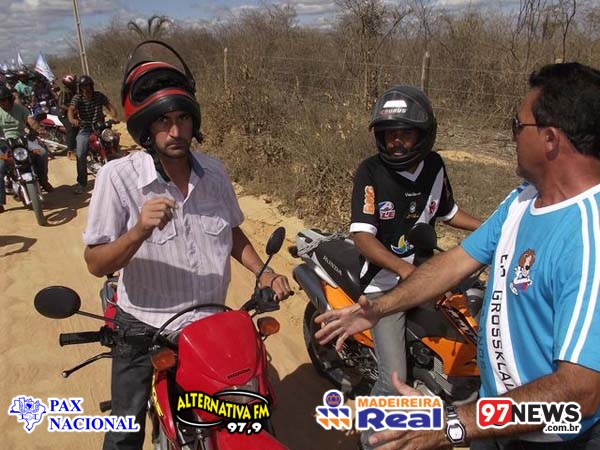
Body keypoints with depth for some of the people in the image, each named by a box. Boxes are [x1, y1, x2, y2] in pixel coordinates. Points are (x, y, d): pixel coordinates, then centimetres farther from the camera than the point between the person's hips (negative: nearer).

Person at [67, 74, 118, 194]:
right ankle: (82, 183, -6)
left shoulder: (99, 95, 2)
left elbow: (110, 107, -3)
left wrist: (114, 117, -27)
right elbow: (71, 109, -22)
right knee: (80, 155, -16)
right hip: (85, 130, -2)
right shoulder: (77, 97, -5)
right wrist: (72, 119, -45)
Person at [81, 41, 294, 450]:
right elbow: (96, 263, -17)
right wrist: (139, 232, -36)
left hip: (212, 322, 4)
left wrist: (262, 272, -6)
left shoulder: (213, 171, -5)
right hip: (144, 328, -3)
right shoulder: (118, 176, -19)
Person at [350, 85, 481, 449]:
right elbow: (362, 236, -24)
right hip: (385, 284, -6)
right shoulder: (371, 172, -15)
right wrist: (405, 270, -37)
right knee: (395, 382, -10)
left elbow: (447, 211, 19)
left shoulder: (435, 165, 1)